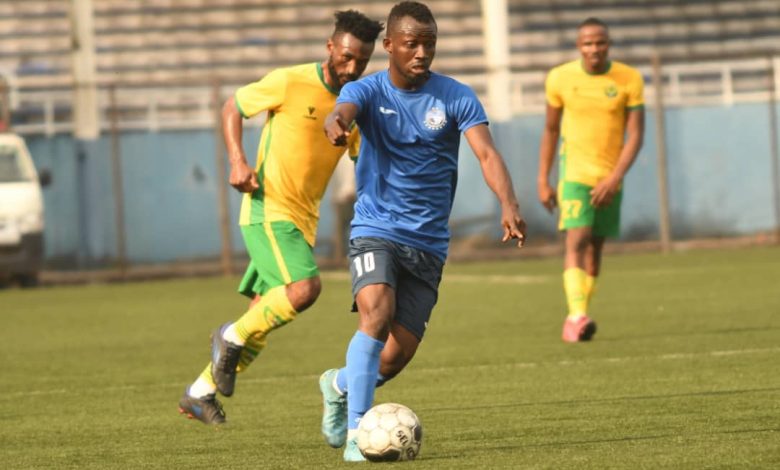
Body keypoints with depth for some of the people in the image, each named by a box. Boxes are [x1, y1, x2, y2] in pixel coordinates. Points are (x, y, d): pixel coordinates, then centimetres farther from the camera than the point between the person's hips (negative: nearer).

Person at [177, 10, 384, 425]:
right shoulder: (290, 83, -10)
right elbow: (232, 108, 1)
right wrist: (237, 162, -13)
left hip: (304, 219, 7)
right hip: (268, 208, -7)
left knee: (264, 317, 9)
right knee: (305, 287, -27)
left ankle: (200, 393, 23)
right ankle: (232, 338, -5)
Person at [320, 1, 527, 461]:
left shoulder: (456, 97, -2)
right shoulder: (367, 91, -3)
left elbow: (487, 153, -15)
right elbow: (344, 110, -26)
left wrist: (509, 205, -34)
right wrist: (336, 124, -53)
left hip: (429, 242, 2)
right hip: (376, 229, -2)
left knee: (397, 357, -1)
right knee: (376, 314, -28)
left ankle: (340, 385, 32)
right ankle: (356, 431, -22)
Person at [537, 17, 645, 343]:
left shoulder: (629, 80, -4)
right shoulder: (560, 78, -2)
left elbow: (635, 134, -6)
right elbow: (550, 129, 8)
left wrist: (615, 178, -18)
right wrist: (543, 181, 6)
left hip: (609, 178, 2)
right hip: (574, 172, -2)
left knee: (595, 247, 8)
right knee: (577, 240, -18)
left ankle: (576, 319, 20)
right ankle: (577, 317, -29)